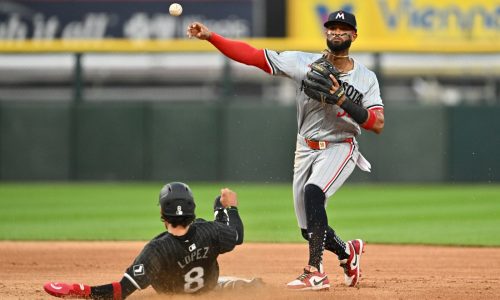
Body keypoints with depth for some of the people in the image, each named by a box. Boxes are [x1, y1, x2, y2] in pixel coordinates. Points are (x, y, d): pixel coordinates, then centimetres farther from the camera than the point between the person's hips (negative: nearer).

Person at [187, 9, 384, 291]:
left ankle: (316, 272, -32)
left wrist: (342, 100, -26)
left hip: (340, 149, -4)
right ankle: (348, 251, 39)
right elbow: (253, 55, -8)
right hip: (306, 149, 4)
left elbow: (378, 124, -15)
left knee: (313, 192, -33)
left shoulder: (366, 77, -5)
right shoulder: (303, 62, -3)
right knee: (311, 230, 6)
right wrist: (210, 36, -18)